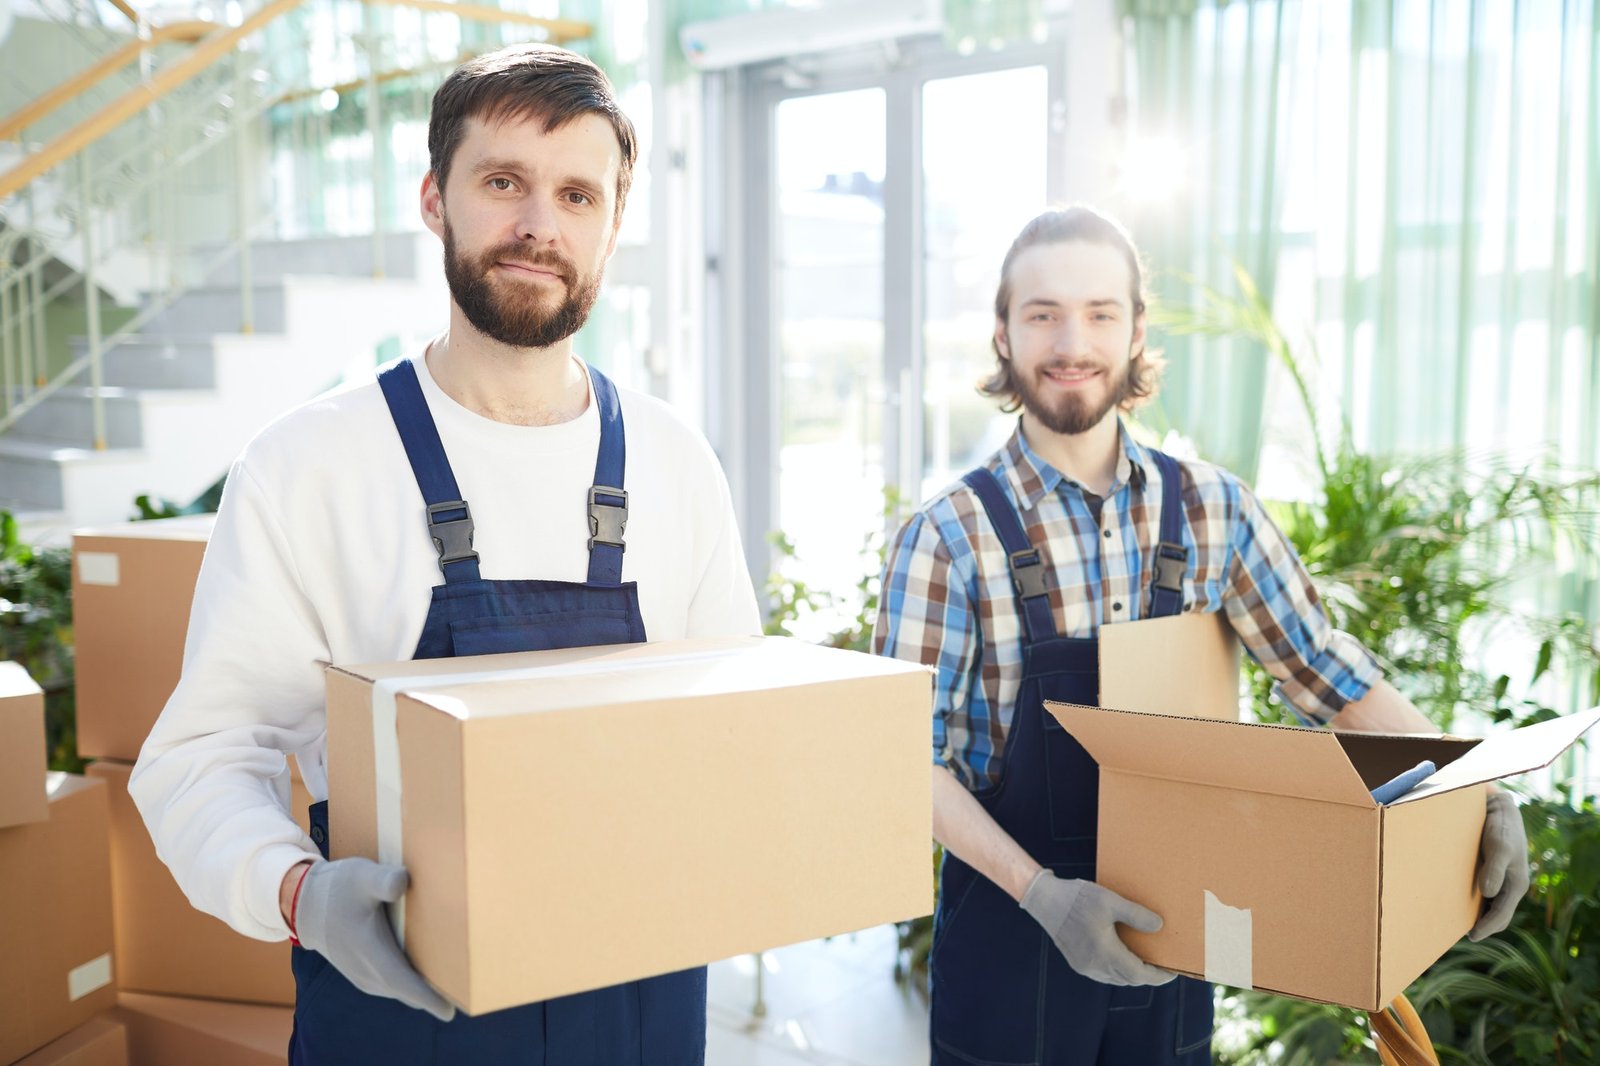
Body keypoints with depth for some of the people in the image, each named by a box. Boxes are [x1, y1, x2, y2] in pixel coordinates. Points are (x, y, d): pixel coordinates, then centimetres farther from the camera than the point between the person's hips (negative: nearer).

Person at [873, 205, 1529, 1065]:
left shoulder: (1213, 509, -2)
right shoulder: (949, 538, -12)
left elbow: (1324, 668, 2)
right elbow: (914, 758, -13)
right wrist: (1039, 890, -23)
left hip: (1167, 932, 3)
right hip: (1010, 936, -3)